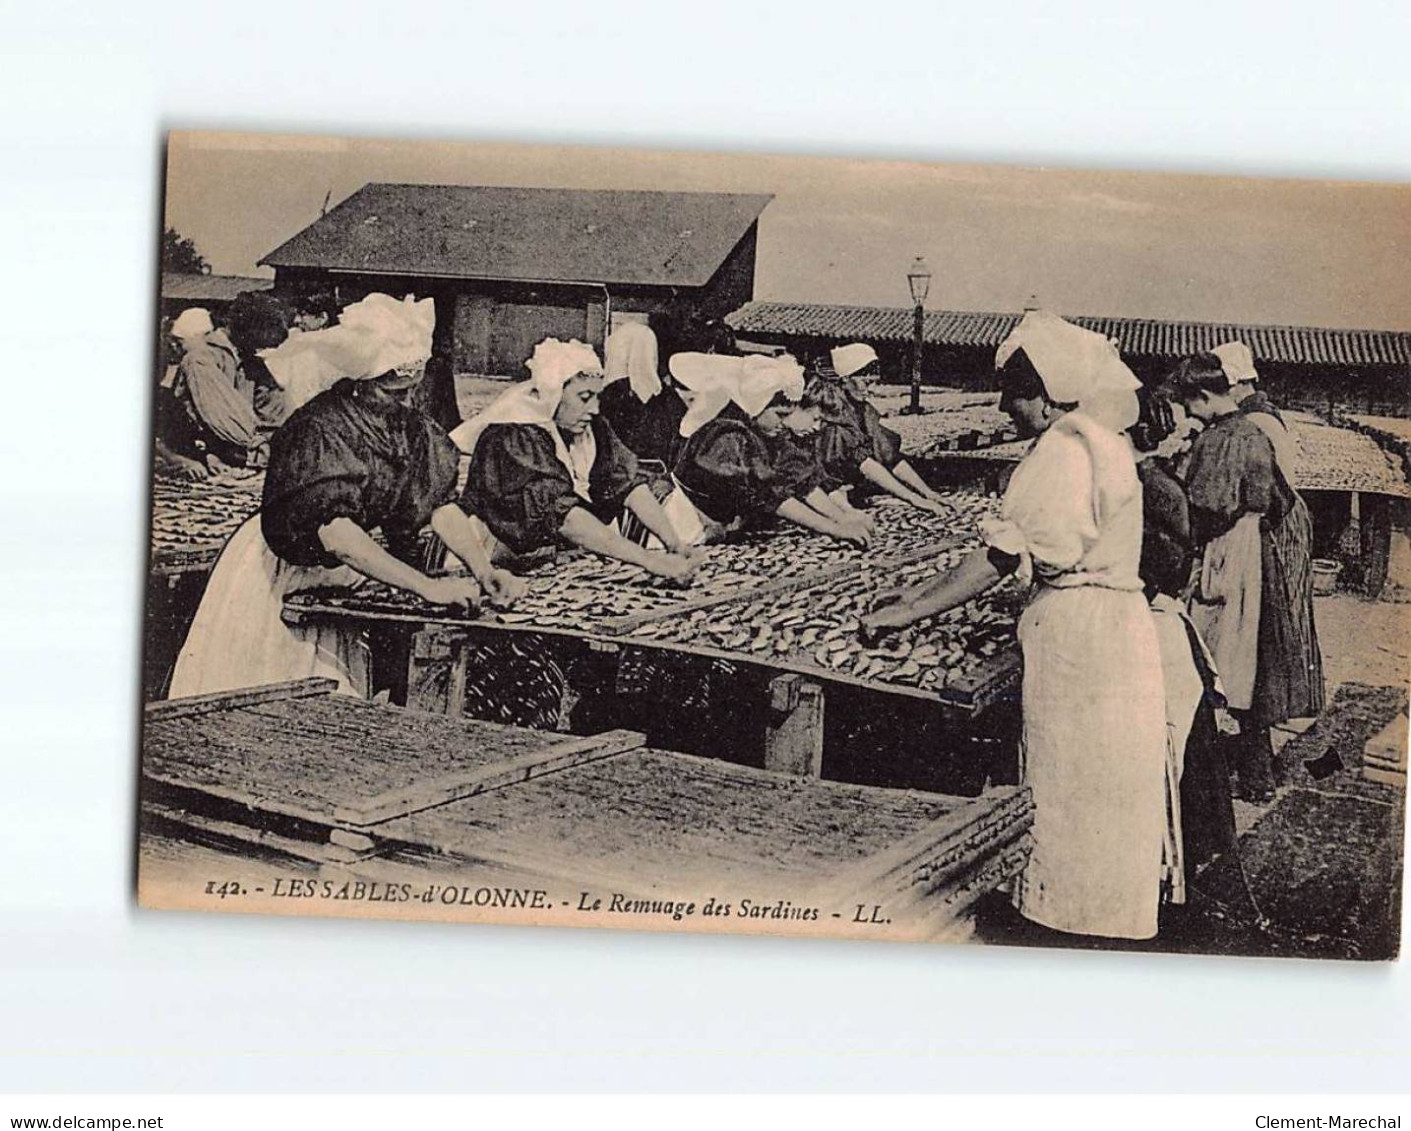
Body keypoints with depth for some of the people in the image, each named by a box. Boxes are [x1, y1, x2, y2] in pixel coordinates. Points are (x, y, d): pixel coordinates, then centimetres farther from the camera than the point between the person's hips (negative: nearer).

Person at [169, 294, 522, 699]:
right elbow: (335, 532, -42)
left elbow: (442, 504, -8)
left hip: (334, 580, 6)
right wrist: (427, 586, -46)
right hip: (276, 575, -6)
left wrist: (482, 571, -25)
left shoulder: (410, 428, -9)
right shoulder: (320, 428, -31)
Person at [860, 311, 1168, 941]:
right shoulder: (1097, 440, 15)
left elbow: (1000, 558, -21)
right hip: (1112, 625, 10)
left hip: (1078, 632, -10)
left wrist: (904, 613, -17)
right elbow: (1025, 551, 15)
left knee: (1074, 795, 0)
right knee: (1098, 799, 15)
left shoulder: (1064, 451, -16)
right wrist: (923, 594, 14)